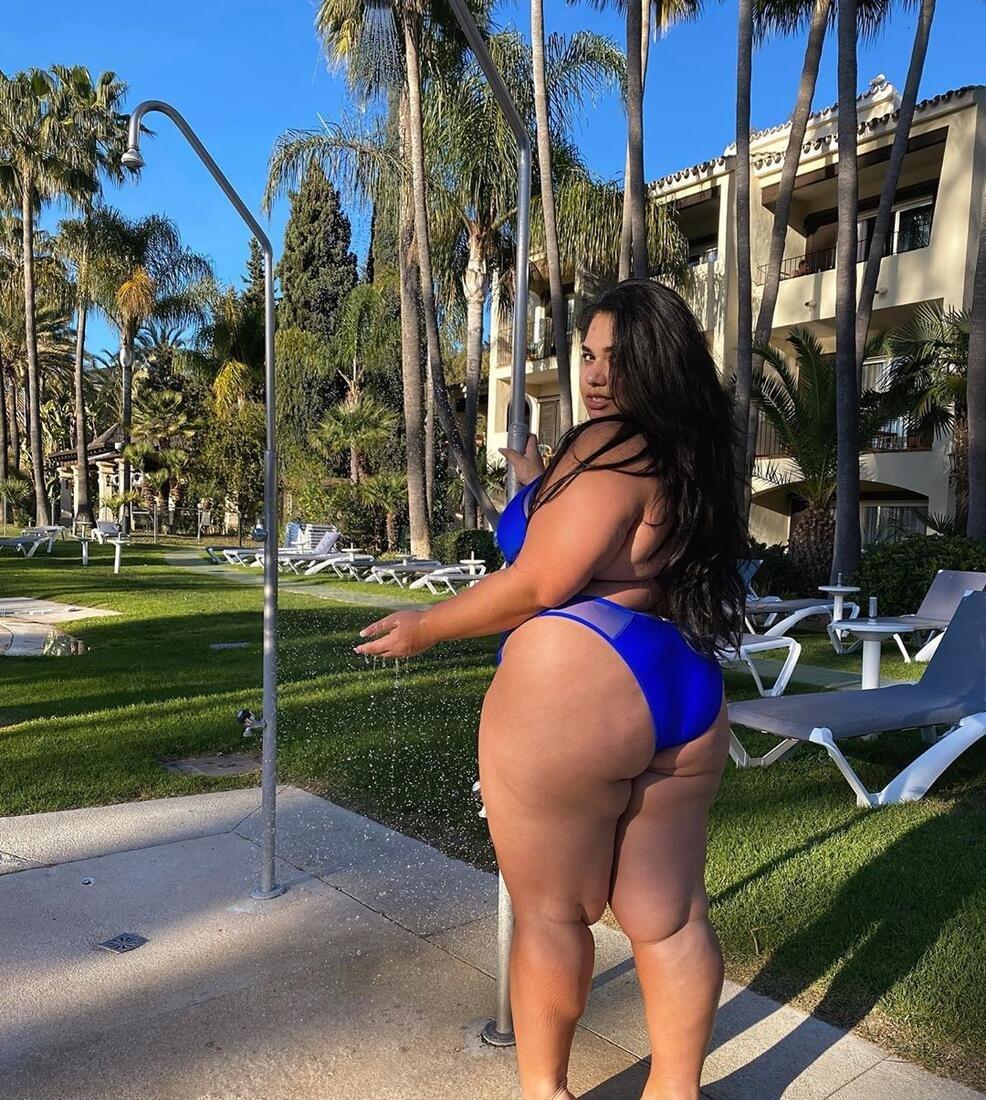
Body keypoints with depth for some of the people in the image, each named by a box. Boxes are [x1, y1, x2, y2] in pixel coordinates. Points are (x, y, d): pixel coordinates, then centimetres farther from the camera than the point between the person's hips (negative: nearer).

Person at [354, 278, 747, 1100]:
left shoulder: (609, 444, -11)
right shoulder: (692, 456, 15)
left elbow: (537, 586, -14)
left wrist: (426, 627, -1)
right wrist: (540, 487, 29)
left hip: (574, 691, -9)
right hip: (685, 691, 9)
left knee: (549, 911, 11)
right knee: (670, 916, 15)